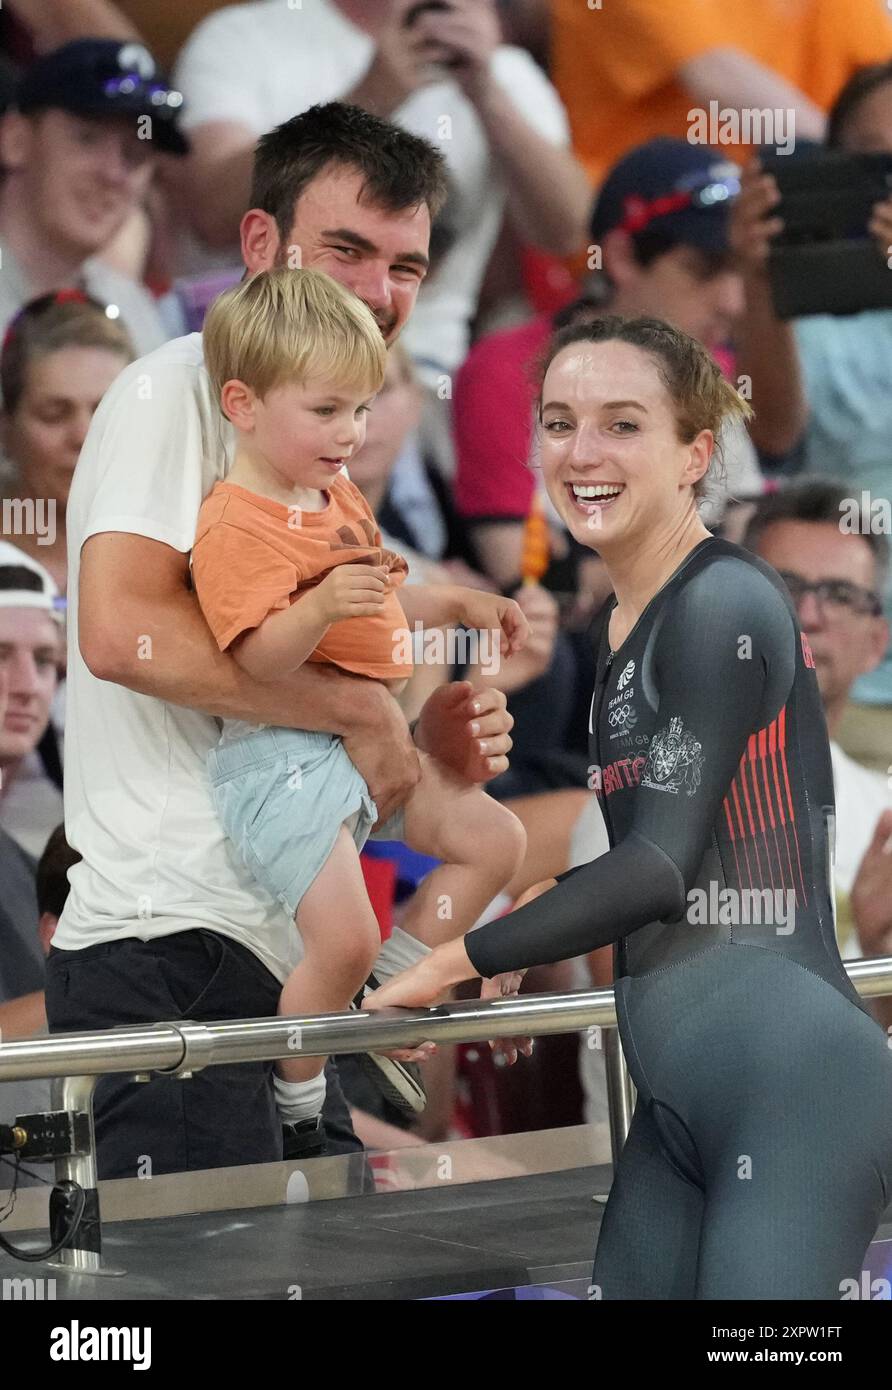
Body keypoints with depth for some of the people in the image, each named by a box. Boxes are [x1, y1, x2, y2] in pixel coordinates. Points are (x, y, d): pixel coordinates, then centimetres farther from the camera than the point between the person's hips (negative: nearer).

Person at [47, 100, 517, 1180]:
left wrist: (423, 754, 7)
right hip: (173, 956, -10)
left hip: (282, 968, 10)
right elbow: (123, 634, -22)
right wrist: (358, 708, -15)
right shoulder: (177, 392, -5)